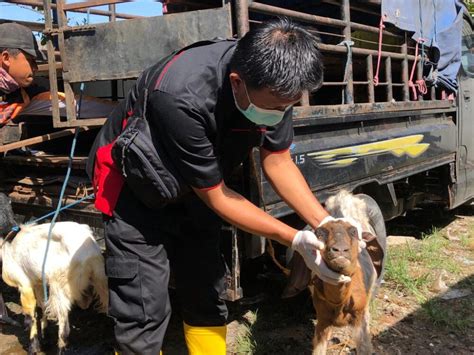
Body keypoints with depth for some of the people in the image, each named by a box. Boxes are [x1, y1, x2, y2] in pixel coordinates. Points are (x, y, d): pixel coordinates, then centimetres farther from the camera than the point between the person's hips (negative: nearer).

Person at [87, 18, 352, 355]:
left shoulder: (271, 82, -20)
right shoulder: (182, 98, -38)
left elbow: (278, 162, -6)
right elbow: (215, 196, -26)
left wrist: (326, 224, -16)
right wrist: (295, 239, -24)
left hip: (192, 185, 6)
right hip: (135, 186, -5)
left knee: (208, 297, 9)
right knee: (145, 312, -9)